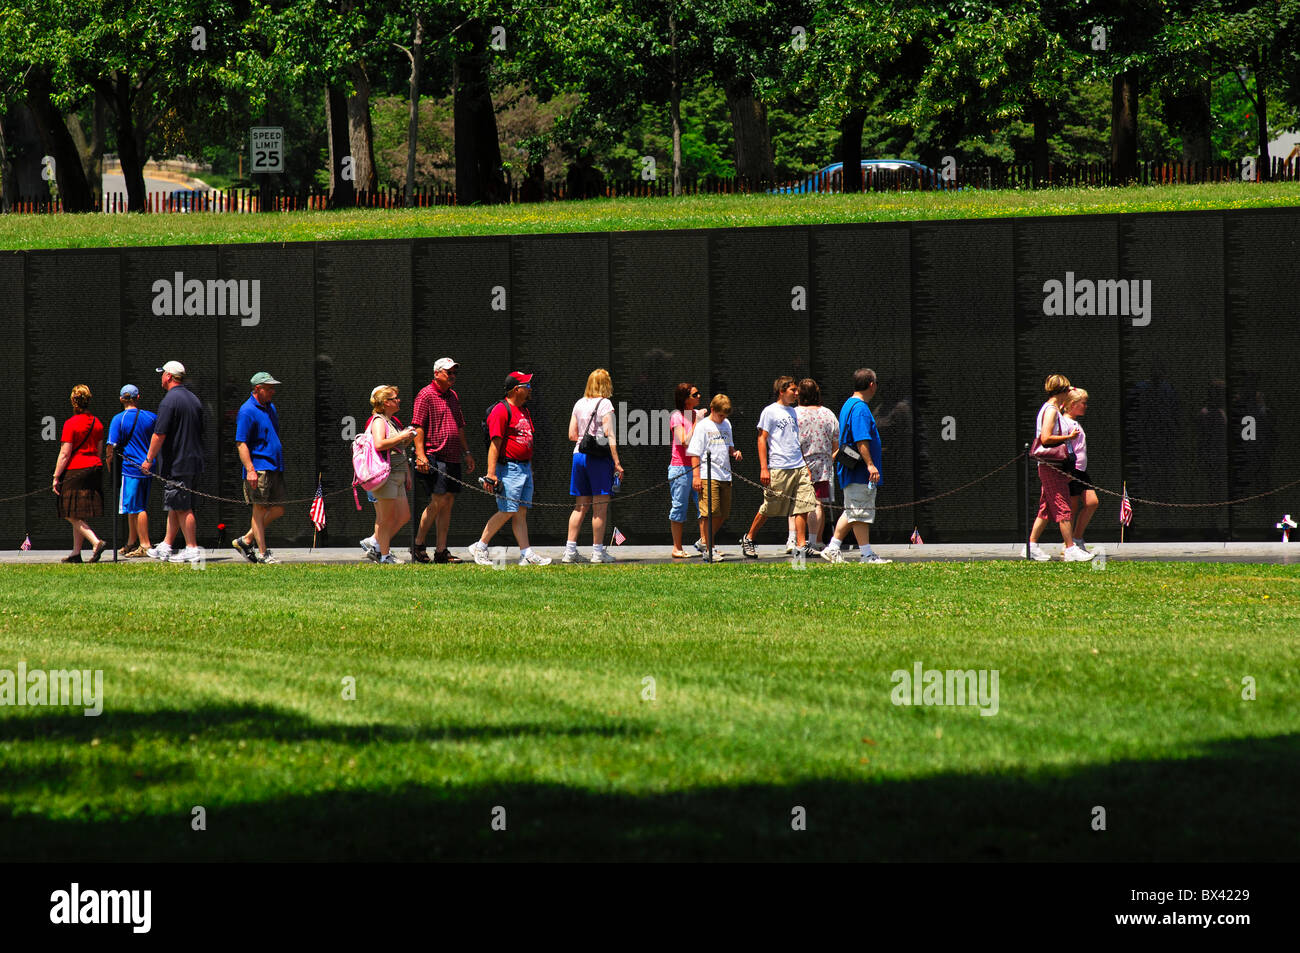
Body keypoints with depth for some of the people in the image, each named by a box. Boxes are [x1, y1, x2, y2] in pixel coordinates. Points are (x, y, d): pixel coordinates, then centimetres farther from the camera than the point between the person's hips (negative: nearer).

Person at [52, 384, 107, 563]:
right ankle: (76, 553, 16)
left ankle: (96, 542, -21)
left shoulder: (71, 424, -13)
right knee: (79, 516, 14)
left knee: (73, 516, -3)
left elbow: (65, 454, -14)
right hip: (94, 468, 7)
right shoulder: (97, 423, 7)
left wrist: (56, 477, -9)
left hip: (75, 470, -7)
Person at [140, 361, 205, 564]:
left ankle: (192, 549, -7)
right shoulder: (194, 399, 14)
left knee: (182, 508, -6)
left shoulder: (170, 401, -14)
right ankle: (166, 546, 19)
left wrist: (149, 459, -10)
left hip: (176, 463, -9)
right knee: (176, 507, 14)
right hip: (194, 462, 9)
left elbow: (159, 435, -18)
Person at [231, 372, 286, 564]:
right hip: (258, 468, -9)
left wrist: (280, 465, 27)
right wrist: (250, 469, -24)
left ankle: (246, 540, 19)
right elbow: (241, 443, -16)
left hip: (274, 467, 9)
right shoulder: (247, 411, -11)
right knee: (260, 509, -5)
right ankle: (262, 553, -3)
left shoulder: (270, 408, 16)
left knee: (278, 510, 8)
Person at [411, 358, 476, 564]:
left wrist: (467, 452, 22)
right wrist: (420, 455, -19)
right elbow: (418, 427, -12)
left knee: (448, 503, 5)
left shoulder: (453, 396, 19)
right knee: (438, 501, -13)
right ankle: (418, 545, -1)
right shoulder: (426, 395, -6)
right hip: (435, 457, -8)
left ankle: (441, 551, 7)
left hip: (452, 458, 8)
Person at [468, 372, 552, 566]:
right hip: (509, 468, -9)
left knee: (521, 512, 6)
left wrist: (530, 467, 23)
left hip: (525, 468, 9)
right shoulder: (501, 410, -12)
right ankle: (480, 547, 1)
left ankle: (526, 554, 3)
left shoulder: (524, 410, 17)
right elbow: (495, 443, -17)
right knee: (507, 511, -9)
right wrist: (491, 473, -22)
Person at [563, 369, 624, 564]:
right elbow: (609, 436, -13)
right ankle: (598, 551, -1)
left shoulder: (579, 404, 9)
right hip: (599, 458, -6)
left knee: (580, 506, 10)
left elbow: (572, 435, 12)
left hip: (579, 453, 6)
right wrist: (617, 463, -12)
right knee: (600, 507, -1)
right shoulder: (604, 404, -8)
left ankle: (570, 550, 7)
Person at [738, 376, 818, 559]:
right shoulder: (770, 411, -2)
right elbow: (762, 439, -5)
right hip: (778, 468, -6)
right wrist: (763, 468, -12)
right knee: (768, 508, 0)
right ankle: (748, 539, 17)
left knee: (803, 506, -4)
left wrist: (806, 466, 21)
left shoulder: (792, 412, 18)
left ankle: (801, 545, -2)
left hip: (799, 468, 6)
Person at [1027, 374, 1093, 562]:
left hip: (1050, 467, 10)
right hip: (1052, 467, -10)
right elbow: (1046, 438, -23)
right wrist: (1069, 437, -17)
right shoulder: (1051, 410, -14)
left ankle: (1031, 546, 13)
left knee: (1046, 509, 11)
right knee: (1063, 508, -8)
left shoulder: (1054, 410, 16)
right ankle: (1070, 549, -7)